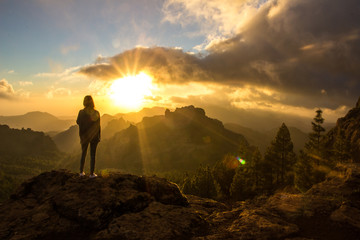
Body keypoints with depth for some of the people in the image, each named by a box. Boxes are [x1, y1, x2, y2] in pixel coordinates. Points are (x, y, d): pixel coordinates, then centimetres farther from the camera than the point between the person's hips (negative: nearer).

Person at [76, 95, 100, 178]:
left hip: (84, 136, 1)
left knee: (83, 153, 17)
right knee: (92, 155, 7)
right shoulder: (96, 113, -12)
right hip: (94, 137, -1)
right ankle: (92, 173, 10)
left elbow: (78, 122, 5)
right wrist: (98, 137, 3)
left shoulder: (81, 112, -10)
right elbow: (98, 126, -6)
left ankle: (81, 172, 22)